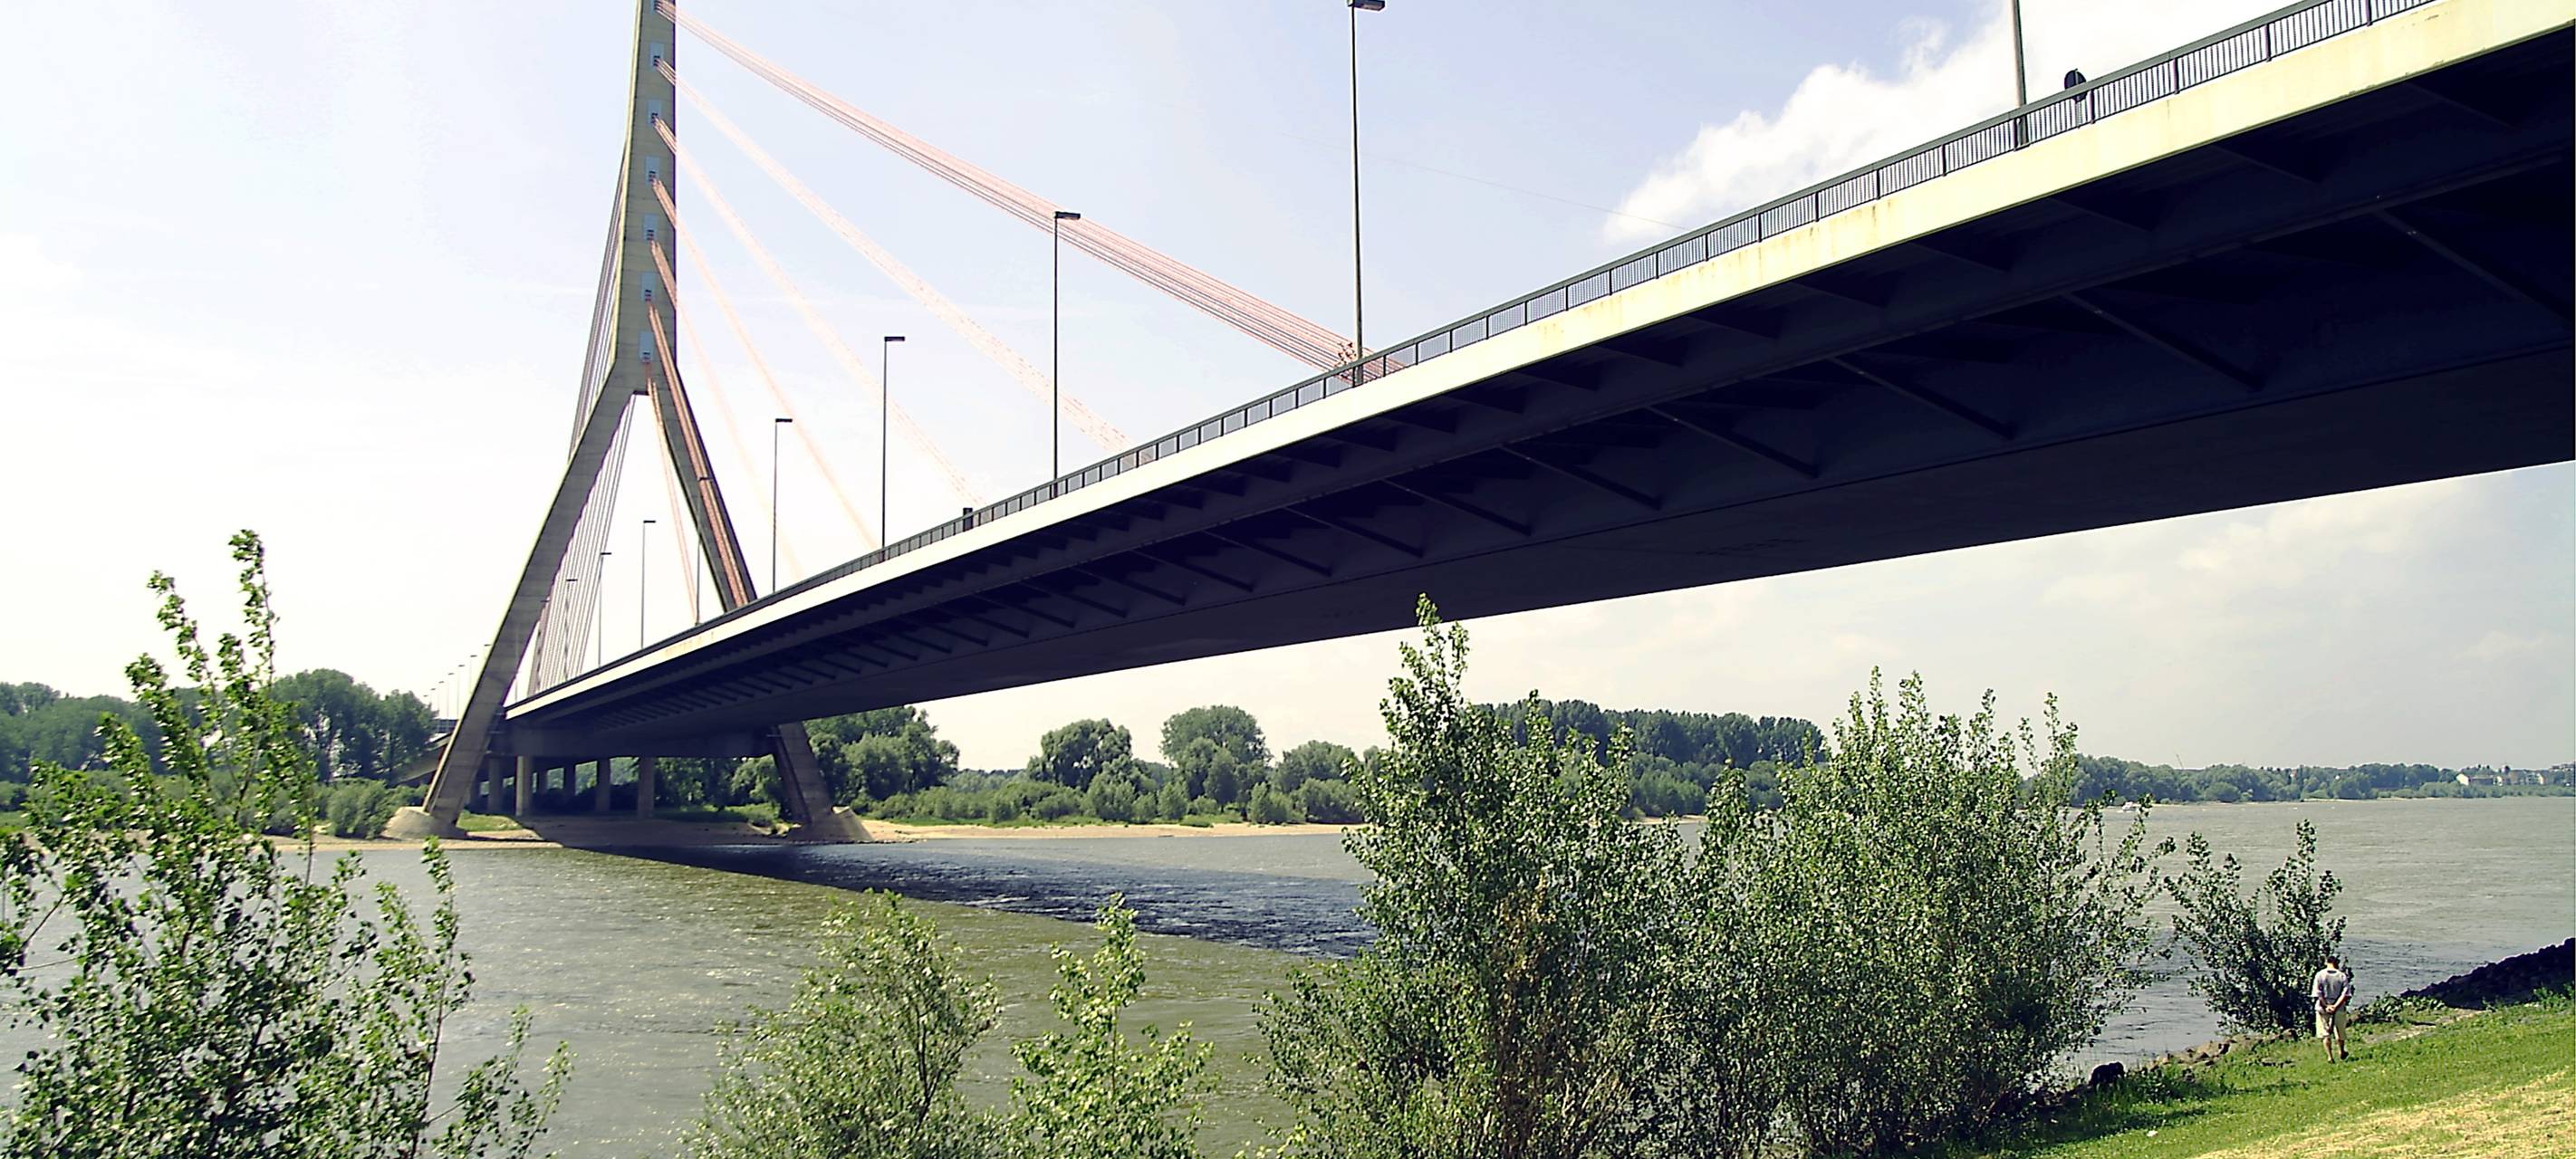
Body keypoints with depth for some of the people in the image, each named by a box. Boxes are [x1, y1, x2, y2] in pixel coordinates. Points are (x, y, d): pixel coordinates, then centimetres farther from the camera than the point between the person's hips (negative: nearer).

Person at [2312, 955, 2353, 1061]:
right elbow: (2346, 994, -11)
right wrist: (2336, 1006, -14)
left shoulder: (2320, 975, -4)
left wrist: (2326, 1006, -9)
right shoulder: (2343, 976, -3)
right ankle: (2341, 1052, 38)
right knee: (2340, 1032, 20)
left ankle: (2330, 1056, -4)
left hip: (2323, 1008, -1)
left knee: (2325, 1033, 5)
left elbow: (2318, 993, -10)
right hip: (2339, 1008, 1)